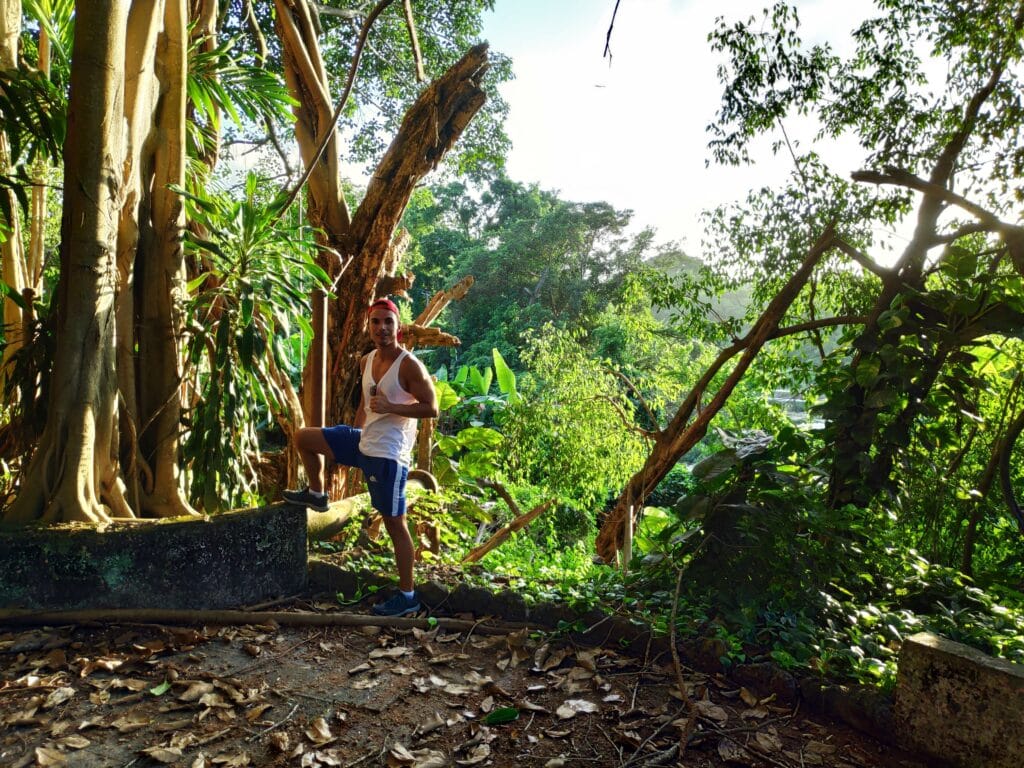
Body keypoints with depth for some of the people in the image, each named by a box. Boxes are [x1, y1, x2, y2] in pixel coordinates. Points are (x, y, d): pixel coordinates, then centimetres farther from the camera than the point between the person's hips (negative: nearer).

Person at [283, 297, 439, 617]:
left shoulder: (409, 365, -16)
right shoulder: (366, 361, 8)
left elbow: (431, 408, -17)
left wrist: (390, 407, -25)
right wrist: (353, 438, 24)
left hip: (388, 454, -8)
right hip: (363, 442, 8)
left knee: (394, 523, -1)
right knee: (303, 437, 14)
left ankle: (407, 596, 11)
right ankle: (316, 494, 35)